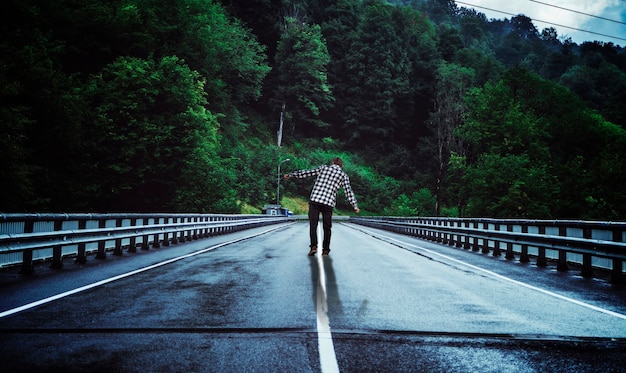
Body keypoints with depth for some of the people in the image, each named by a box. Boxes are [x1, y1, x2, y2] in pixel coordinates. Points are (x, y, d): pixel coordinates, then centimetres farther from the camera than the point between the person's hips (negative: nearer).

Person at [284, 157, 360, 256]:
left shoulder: (323, 168, 14)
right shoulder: (344, 175, 11)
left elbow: (305, 173, 14)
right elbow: (348, 192, 4)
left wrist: (291, 175, 22)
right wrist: (355, 207, 8)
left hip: (314, 199, 0)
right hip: (328, 203, 0)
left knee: (313, 225, 4)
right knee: (326, 227, 14)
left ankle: (313, 246, -11)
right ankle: (325, 250, 12)